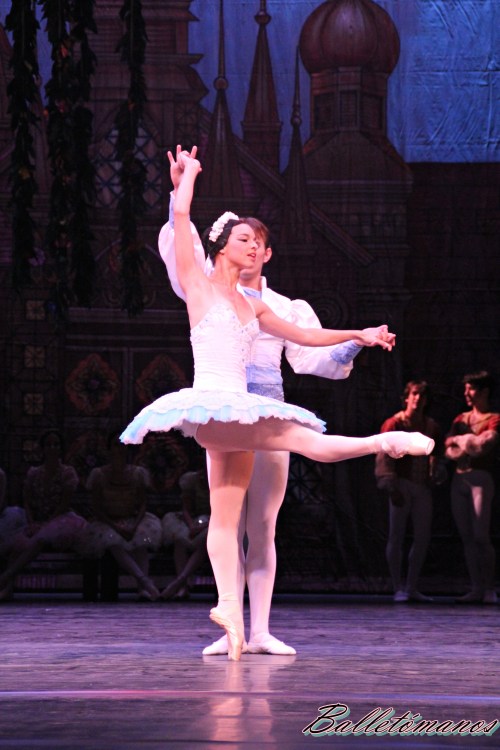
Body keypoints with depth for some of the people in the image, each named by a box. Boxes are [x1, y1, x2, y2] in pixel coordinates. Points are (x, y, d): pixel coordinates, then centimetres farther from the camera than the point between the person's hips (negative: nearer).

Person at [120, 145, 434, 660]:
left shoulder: (251, 306, 22)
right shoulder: (198, 285, 4)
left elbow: (304, 335, 29)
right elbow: (180, 217, -3)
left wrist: (359, 335, 26)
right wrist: (188, 174, 8)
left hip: (237, 411, 6)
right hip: (211, 401, -6)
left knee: (227, 517, 1)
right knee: (311, 442, -19)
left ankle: (229, 605, -3)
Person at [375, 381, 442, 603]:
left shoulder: (431, 427, 14)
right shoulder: (394, 423, -1)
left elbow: (435, 456, 17)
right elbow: (384, 456, -7)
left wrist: (436, 473, -5)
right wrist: (391, 486, -16)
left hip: (422, 487, 5)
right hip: (402, 484, -5)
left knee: (423, 538, 5)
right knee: (397, 536, -4)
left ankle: (412, 587, 14)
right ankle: (398, 589, -2)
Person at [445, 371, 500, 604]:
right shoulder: (461, 419, 19)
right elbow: (449, 451, 10)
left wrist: (459, 440, -1)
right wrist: (471, 445, -8)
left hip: (480, 477, -6)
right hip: (459, 478, 6)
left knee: (480, 536, -13)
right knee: (467, 537, 1)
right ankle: (476, 588, 2)